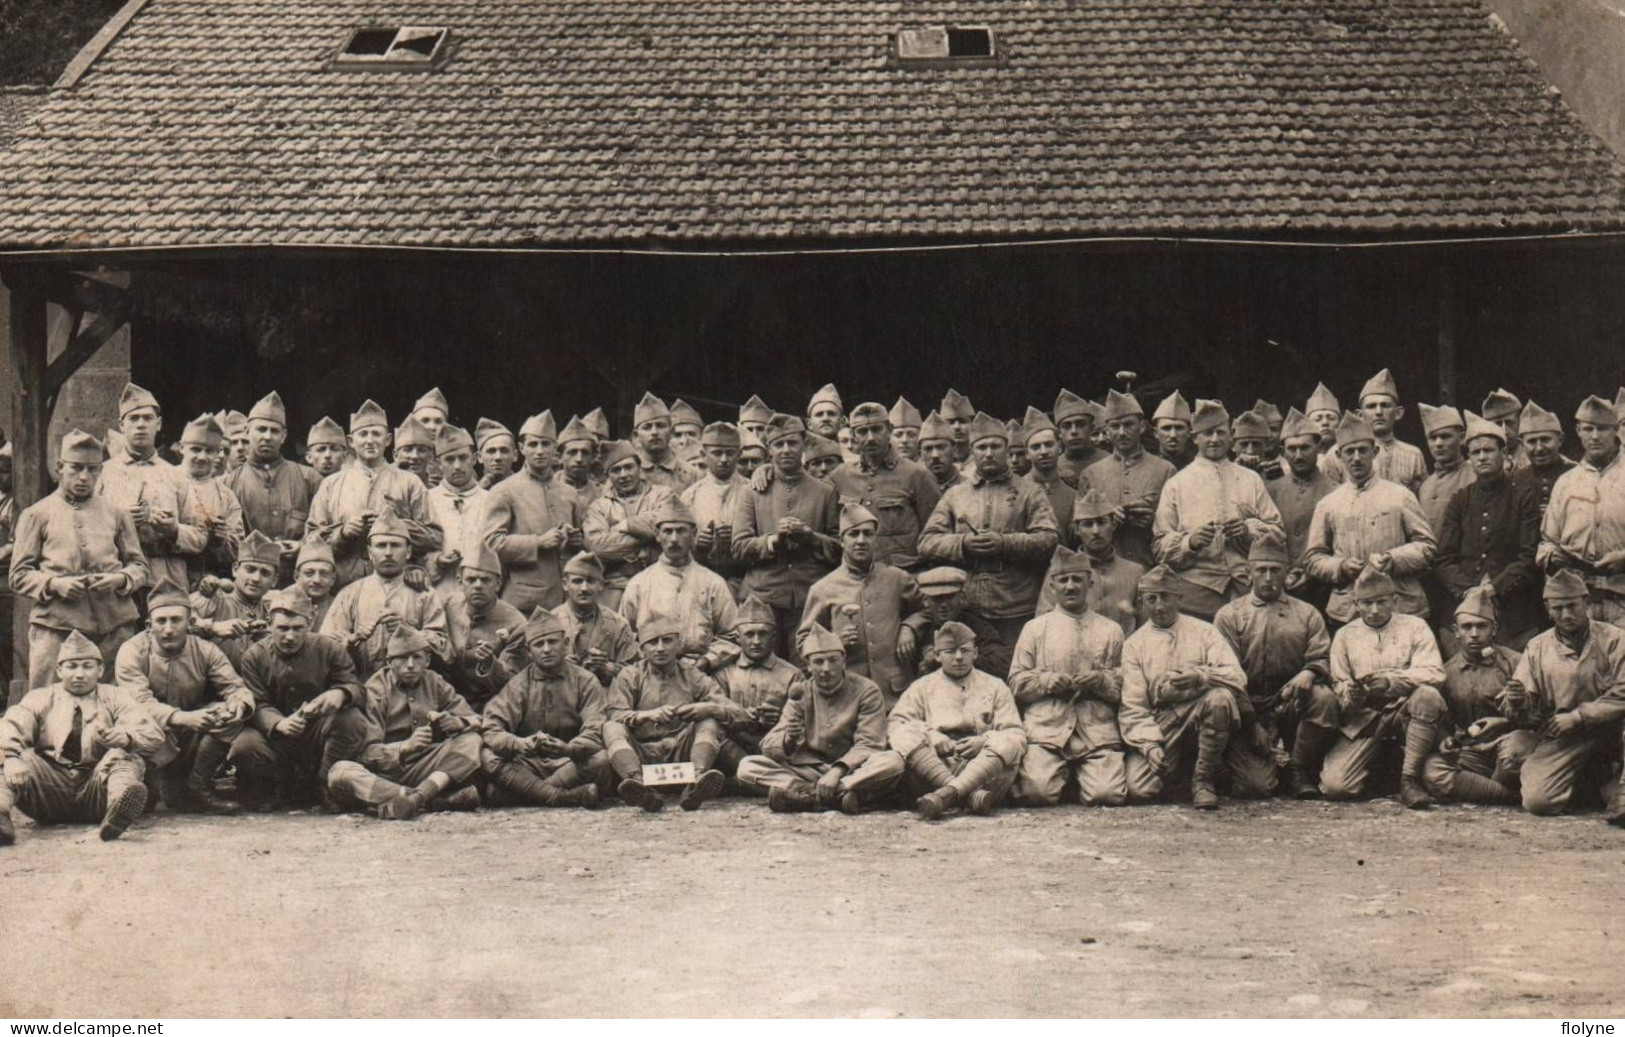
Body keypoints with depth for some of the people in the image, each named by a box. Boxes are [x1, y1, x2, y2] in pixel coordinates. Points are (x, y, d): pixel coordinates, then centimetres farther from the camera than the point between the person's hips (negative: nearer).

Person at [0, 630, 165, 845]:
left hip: (97, 785, 0)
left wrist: (125, 737, -26)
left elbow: (153, 735, -1)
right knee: (24, 758, -24)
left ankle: (119, 807, -59)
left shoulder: (115, 697, 17)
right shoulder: (41, 698, 19)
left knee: (125, 756, -26)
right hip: (51, 787, 1)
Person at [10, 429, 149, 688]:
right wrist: (54, 584, -11)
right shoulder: (37, 515, 10)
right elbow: (19, 575, 7)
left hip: (114, 627, 2)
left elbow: (141, 567, 17)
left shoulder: (117, 513, 16)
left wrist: (120, 579, -5)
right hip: (55, 627, -2)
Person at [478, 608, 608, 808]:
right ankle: (569, 797, -33)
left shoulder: (585, 682, 2)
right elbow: (492, 732, -8)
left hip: (571, 764, -1)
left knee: (601, 760, -32)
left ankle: (522, 793, -26)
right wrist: (522, 744, -31)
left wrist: (567, 748, -34)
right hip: (528, 764, 1)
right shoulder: (518, 684, 5)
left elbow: (594, 734, -11)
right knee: (488, 757, -27)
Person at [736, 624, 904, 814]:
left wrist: (837, 771, -28)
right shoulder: (802, 693, 7)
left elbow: (868, 744, -11)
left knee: (893, 762, -35)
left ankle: (803, 794, -35)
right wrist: (787, 741, -26)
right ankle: (837, 796, -31)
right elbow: (769, 744, -1)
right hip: (810, 770, 3)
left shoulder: (866, 691, -2)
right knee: (747, 766, -18)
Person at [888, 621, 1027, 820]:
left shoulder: (995, 686, 21)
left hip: (984, 767, 0)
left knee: (1007, 743, -29)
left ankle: (944, 796, -46)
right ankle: (973, 796, -42)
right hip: (933, 762, 0)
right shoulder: (922, 687, 21)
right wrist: (929, 736, -14)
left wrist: (984, 742, -11)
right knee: (906, 735, -27)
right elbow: (894, 725, 5)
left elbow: (1017, 735, 9)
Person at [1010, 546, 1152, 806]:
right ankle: (1064, 774, 11)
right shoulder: (1034, 629, 14)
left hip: (1099, 730, 1)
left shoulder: (1111, 630, 17)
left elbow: (1126, 685, 12)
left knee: (1107, 794, -20)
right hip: (1046, 727, -1)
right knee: (1038, 791, -22)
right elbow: (1016, 683, 8)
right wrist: (1052, 681, -8)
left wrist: (1102, 681, -8)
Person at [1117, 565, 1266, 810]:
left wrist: (1200, 675, -27)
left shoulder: (1204, 631, 8)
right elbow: (1133, 706, 2)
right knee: (1141, 788, -25)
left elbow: (1237, 678, -6)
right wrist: (1149, 744, -16)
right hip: (1163, 723, 0)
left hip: (1206, 716, 0)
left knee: (1221, 697, -35)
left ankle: (1203, 778, -14)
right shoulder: (1134, 644, 9)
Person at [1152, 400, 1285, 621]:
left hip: (1247, 587, 2)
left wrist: (1248, 529, -6)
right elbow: (1161, 545, 4)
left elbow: (1276, 530, 14)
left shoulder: (1251, 480, 16)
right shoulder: (1177, 484, 9)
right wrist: (1190, 541, -15)